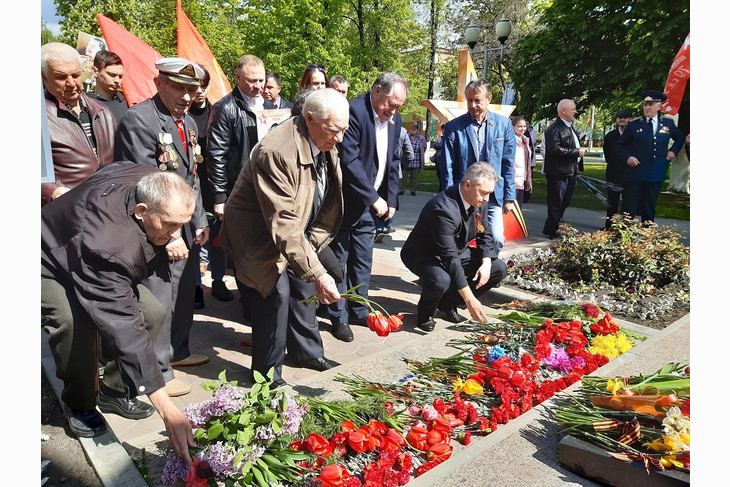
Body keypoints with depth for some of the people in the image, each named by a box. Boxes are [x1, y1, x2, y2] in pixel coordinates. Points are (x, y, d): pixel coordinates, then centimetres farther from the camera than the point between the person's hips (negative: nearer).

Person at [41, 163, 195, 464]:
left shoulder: (149, 181, -25)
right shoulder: (108, 246, -45)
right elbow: (124, 327, -48)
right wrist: (167, 411, -49)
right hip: (51, 268, -7)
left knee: (152, 312, -10)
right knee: (75, 322, -35)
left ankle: (114, 391, 8)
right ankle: (78, 405, -8)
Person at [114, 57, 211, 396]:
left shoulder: (188, 122, 12)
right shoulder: (138, 120, -14)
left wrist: (200, 222, 12)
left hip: (186, 229, 8)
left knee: (184, 294, 19)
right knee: (158, 301, 0)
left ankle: (177, 351, 39)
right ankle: (159, 372, 18)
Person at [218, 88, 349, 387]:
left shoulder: (325, 145, -6)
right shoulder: (276, 152, -34)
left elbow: (325, 202, 8)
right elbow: (284, 225, -37)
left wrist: (312, 243, 3)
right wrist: (317, 274, -38)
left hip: (299, 237, 8)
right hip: (259, 237, -8)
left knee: (303, 287, 15)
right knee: (276, 294, -10)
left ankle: (307, 352, 37)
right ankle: (268, 374, 11)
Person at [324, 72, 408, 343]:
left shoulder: (394, 119, 7)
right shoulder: (354, 111, -17)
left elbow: (393, 162, 15)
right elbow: (349, 161, -23)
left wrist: (390, 199, 8)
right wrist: (373, 198, -20)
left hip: (371, 203, 7)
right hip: (346, 200, -7)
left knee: (363, 259, 14)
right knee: (339, 257, 3)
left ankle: (358, 311, 27)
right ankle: (338, 318, 14)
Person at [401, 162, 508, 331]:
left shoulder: (476, 201, -7)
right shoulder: (443, 208, -33)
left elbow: (485, 234, 6)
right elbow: (449, 257, -35)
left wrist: (486, 263, -15)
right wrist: (469, 299, -36)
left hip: (457, 252, 8)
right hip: (424, 254, -8)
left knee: (499, 269, -3)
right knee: (440, 281, -40)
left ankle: (448, 302, 8)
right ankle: (425, 314, -4)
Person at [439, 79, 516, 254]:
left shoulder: (503, 124, 3)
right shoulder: (453, 127, -2)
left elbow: (508, 164, 6)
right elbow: (447, 167, -1)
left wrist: (509, 197, 3)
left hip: (493, 196, 1)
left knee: (496, 240, -6)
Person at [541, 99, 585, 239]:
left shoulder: (570, 127, 18)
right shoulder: (554, 128, -15)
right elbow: (555, 149, -26)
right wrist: (577, 152, -19)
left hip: (570, 172, 10)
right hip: (558, 173, -10)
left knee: (564, 203, 15)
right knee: (556, 203, 0)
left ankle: (549, 229, 26)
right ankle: (552, 232, 11)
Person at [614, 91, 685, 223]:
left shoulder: (668, 124, 10)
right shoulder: (633, 125, 2)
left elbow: (680, 138, 26)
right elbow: (620, 146, 7)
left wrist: (673, 150, 9)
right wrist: (627, 157, -10)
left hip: (656, 176, 3)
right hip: (634, 174, -3)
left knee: (649, 210, 11)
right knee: (628, 211, -3)